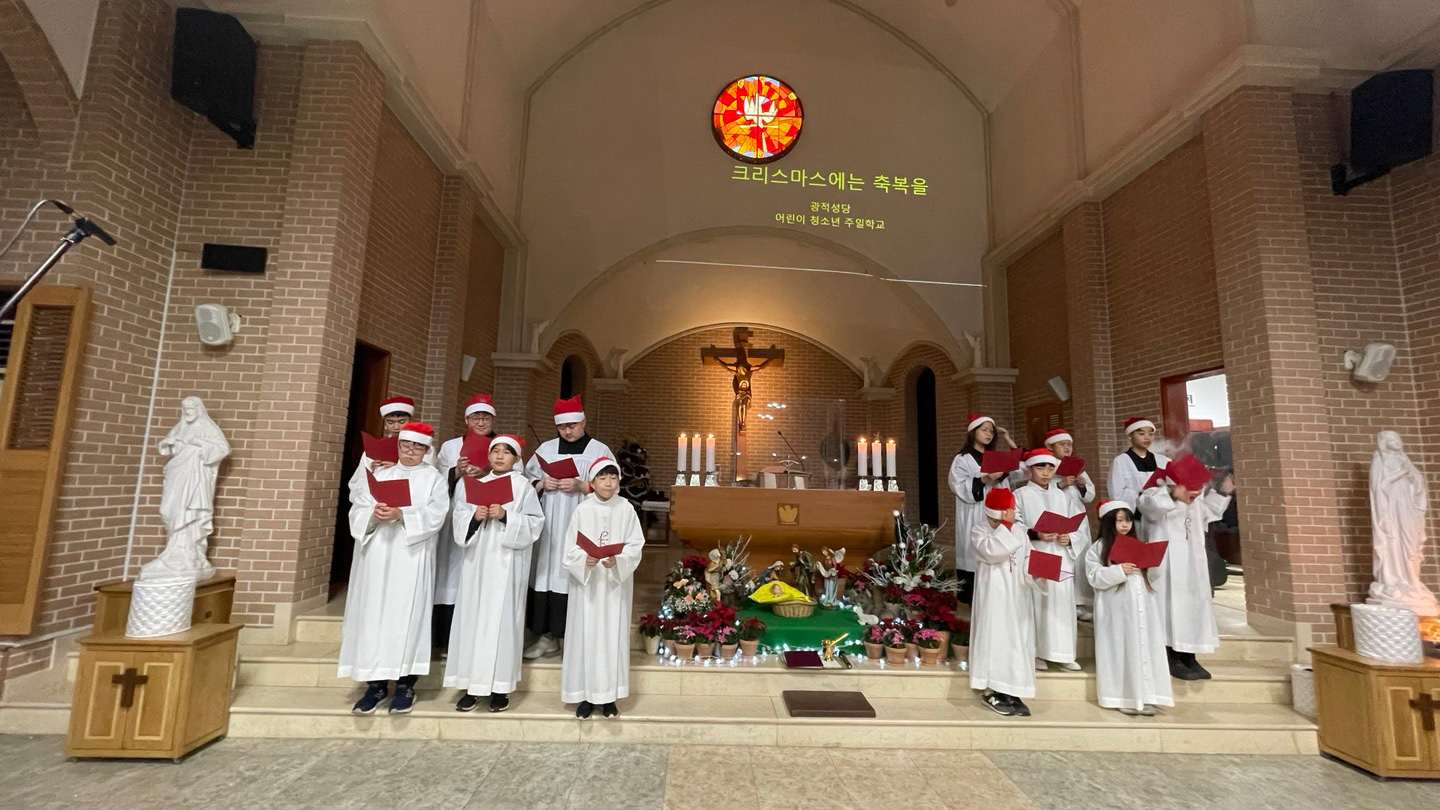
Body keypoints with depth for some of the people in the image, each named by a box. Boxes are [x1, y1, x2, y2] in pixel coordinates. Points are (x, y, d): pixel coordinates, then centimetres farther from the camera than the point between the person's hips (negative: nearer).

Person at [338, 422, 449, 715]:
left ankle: (405, 684, 5)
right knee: (373, 614, 2)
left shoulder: (433, 478, 6)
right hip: (376, 556, 3)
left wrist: (401, 514, -21)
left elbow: (435, 516, -8)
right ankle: (376, 683, 11)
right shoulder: (379, 474, 15)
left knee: (406, 616, -3)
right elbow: (357, 510, 6)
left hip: (411, 558, -3)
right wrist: (374, 514, -15)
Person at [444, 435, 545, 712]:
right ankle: (473, 685, 16)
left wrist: (505, 517, -19)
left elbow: (534, 523, -7)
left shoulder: (523, 486, -1)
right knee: (473, 617, 5)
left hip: (506, 563, -4)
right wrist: (474, 516, -12)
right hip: (477, 560, 4)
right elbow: (458, 518, 8)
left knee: (501, 618, -2)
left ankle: (500, 686, 8)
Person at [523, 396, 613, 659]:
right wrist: (543, 484, -6)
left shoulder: (600, 450, 1)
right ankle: (548, 636, 16)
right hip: (549, 526, 4)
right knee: (549, 574, 4)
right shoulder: (546, 449, 12)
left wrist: (581, 486, -16)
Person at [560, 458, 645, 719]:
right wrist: (584, 560, -23)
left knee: (613, 635, 6)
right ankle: (586, 694, 19)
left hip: (616, 583, 0)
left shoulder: (626, 509, -3)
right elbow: (570, 550, -4)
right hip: (586, 582, 0)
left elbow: (635, 546, -5)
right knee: (586, 635, 4)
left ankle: (609, 695, 20)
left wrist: (618, 560, -21)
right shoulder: (582, 510, -4)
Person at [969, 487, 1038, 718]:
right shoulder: (978, 531, -4)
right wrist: (1004, 524, -16)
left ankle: (1012, 692, 16)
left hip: (1017, 598, 5)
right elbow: (992, 551, -23)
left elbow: (1027, 565, 6)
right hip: (993, 598, -5)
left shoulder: (1018, 532, 10)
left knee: (1018, 641, 7)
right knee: (994, 639, -2)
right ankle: (991, 691, 8)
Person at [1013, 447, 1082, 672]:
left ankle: (1063, 653, 16)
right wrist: (1035, 535, -21)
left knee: (1062, 605, 5)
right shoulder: (1020, 495, 0)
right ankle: (1036, 653, 11)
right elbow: (1014, 527, -7)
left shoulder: (1063, 497, 14)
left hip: (1061, 559, 4)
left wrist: (1069, 538, -6)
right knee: (1036, 605, -1)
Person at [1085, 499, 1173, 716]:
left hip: (1142, 607, 5)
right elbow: (1094, 577, -10)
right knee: (1123, 650, -1)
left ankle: (1145, 696, 10)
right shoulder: (1098, 548, -3)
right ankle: (1124, 697, 7)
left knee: (1145, 647, 3)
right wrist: (1118, 571, -21)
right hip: (1117, 610, -5)